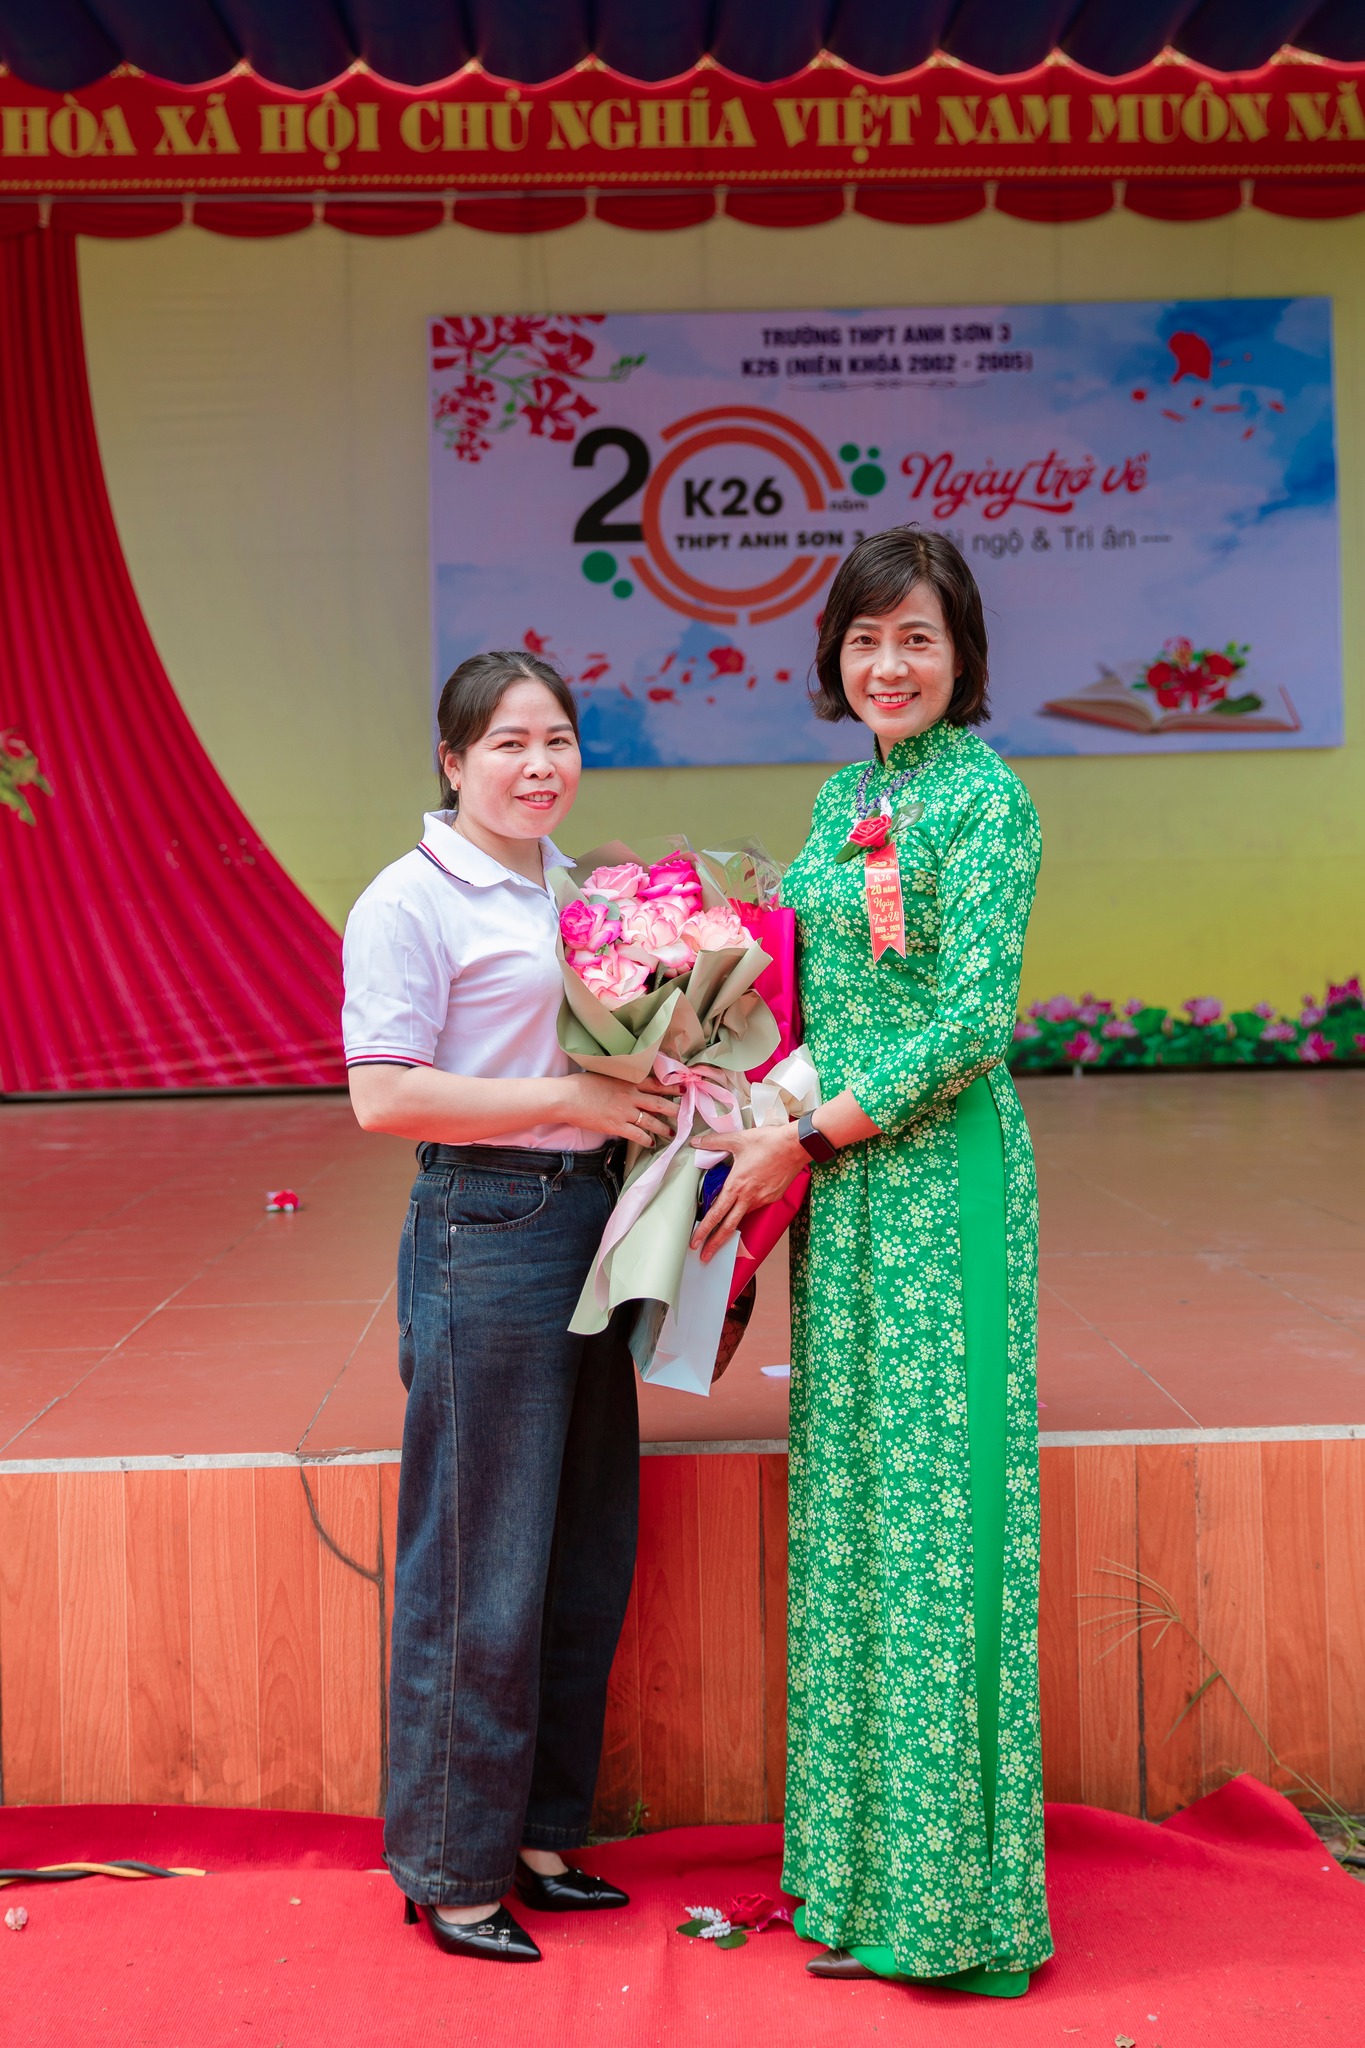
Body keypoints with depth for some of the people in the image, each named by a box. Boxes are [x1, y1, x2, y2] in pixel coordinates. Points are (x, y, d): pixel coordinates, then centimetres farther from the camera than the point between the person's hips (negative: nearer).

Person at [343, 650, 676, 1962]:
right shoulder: (409, 902, -10)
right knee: (481, 1568, 0)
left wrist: (652, 1087, 5)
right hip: (482, 1234, -8)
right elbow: (383, 1097, -17)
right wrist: (567, 1099, -18)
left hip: (589, 1219, 8)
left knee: (587, 1553, 14)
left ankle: (539, 1837, 29)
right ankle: (453, 1869, 17)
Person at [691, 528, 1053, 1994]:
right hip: (839, 1181, 8)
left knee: (931, 1497, -3)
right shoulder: (847, 795, 14)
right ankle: (861, 1850, 25)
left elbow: (975, 1020, -16)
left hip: (935, 1180, -8)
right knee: (849, 1495, 12)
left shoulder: (985, 798, -9)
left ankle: (941, 1894, 10)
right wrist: (786, 1142, 7)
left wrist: (808, 1138, -14)